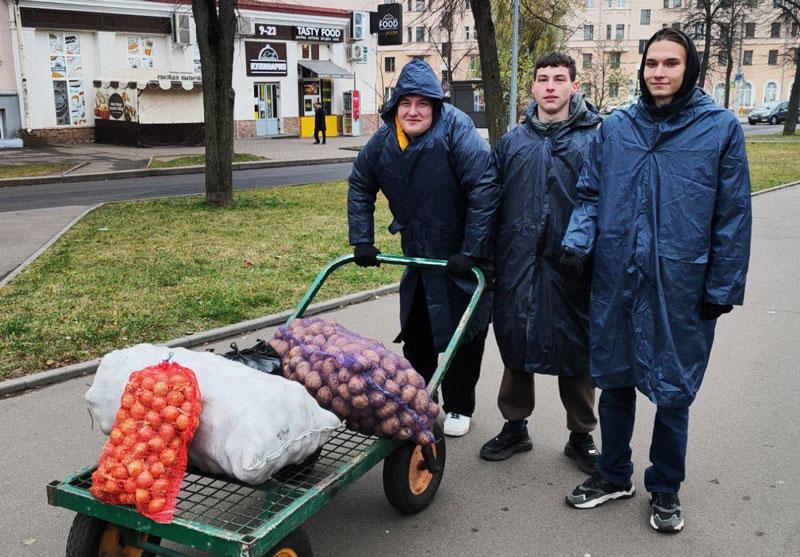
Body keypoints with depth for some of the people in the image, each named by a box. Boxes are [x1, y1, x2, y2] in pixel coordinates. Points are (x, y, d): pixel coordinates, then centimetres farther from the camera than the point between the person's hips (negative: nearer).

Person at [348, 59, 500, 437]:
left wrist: (472, 251, -27)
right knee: (415, 333, 15)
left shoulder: (456, 130, -22)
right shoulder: (384, 140, -5)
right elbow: (360, 187, 9)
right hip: (419, 255, 5)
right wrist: (362, 241, 1)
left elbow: (485, 189, -26)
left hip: (464, 256, -5)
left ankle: (458, 408, 23)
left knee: (465, 333, 5)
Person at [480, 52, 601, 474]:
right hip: (518, 266, 3)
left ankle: (581, 435, 26)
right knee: (515, 346, 12)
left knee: (577, 352, 8)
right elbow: (492, 203, 12)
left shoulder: (595, 139, 1)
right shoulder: (512, 142, 11)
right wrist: (488, 262, 8)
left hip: (572, 267, -3)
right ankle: (515, 427, 30)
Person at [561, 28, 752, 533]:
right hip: (616, 282, 3)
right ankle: (614, 476, 35)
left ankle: (666, 489, 31)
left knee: (674, 392, 10)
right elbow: (591, 194, 10)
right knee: (615, 382, 14)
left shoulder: (721, 127, -3)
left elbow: (733, 215, -3)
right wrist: (578, 239, -8)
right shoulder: (615, 127, 5)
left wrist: (724, 287, -4)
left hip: (682, 288, -2)